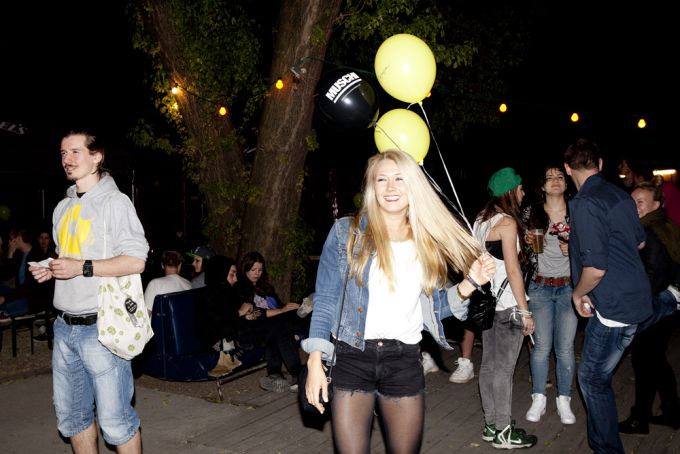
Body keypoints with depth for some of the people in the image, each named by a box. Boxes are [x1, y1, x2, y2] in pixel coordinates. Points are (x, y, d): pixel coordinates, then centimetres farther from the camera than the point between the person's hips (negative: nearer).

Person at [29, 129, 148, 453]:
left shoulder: (114, 202, -7)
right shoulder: (63, 208, 16)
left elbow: (135, 261, -15)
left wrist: (82, 267, -19)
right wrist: (50, 269, 6)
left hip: (101, 327, -7)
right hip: (65, 326, 7)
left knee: (114, 419, -2)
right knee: (71, 415, 16)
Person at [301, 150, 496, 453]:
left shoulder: (428, 242, 6)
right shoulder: (346, 232, -3)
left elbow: (434, 306, 11)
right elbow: (325, 299, -2)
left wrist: (470, 283, -4)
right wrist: (315, 361, -10)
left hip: (405, 362, 3)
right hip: (352, 358, -2)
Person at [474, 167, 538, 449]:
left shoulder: (481, 219, 11)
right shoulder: (507, 222, -14)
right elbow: (513, 270, -16)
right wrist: (525, 311, -12)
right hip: (507, 305, -8)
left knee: (489, 364, 13)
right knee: (504, 368, 0)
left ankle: (492, 424, 24)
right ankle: (503, 433, 9)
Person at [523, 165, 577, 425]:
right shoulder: (531, 213, 2)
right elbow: (524, 252, 11)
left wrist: (572, 251, -13)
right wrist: (528, 242, -9)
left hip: (569, 287, 0)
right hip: (540, 287, 0)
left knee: (565, 347, 4)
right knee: (541, 346, 2)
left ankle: (564, 401, 19)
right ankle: (538, 399, 16)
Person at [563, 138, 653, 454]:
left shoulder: (586, 203, -20)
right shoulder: (620, 195, 8)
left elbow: (595, 268, -24)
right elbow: (639, 241, 24)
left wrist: (578, 293, -6)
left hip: (614, 306, -9)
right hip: (635, 298, 9)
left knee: (592, 379, 4)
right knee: (598, 375, 22)